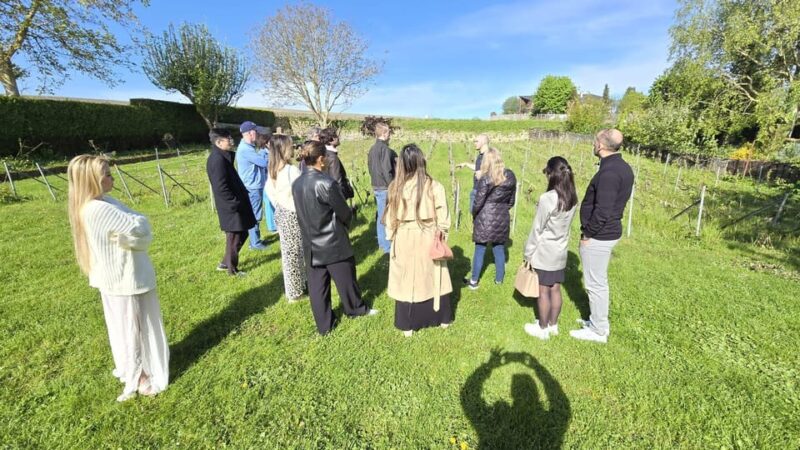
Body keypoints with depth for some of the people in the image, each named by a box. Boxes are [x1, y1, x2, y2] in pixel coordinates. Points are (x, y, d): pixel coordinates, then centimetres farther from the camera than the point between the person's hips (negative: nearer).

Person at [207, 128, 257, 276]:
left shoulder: (223, 156, 11)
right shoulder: (217, 159, -20)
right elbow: (221, 188, -24)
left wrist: (239, 200, 15)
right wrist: (235, 203, -19)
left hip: (233, 204, 10)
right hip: (231, 207, -10)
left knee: (242, 233, 19)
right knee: (235, 237, 4)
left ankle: (226, 262, 32)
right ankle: (232, 269, 22)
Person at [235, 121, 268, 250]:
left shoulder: (248, 147, 13)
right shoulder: (245, 149, -20)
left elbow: (259, 161, 15)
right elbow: (264, 162, -21)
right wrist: (264, 152, -4)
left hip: (255, 186, 10)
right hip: (252, 188, -10)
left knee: (255, 215, 17)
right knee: (254, 216, -1)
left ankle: (256, 239, 27)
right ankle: (255, 243, 9)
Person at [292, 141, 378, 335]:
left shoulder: (296, 183, -1)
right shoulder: (325, 183, -22)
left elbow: (301, 213, 9)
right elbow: (344, 212, -14)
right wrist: (345, 224, 8)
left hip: (311, 244, 6)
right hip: (333, 242, -6)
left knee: (317, 285, 13)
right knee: (345, 278, 16)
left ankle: (324, 324, 27)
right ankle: (356, 308, 38)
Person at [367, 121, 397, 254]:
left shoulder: (372, 149, 11)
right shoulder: (385, 149, -16)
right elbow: (387, 171, -20)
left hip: (376, 187, 9)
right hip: (386, 188, -9)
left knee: (381, 216, 17)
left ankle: (382, 243, 27)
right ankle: (387, 245, 5)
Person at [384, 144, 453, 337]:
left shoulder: (396, 187, -12)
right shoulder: (434, 187, -14)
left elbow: (391, 218, -3)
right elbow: (443, 218, -8)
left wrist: (391, 237, 11)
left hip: (404, 240, 0)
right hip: (428, 239, 0)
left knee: (406, 281, 15)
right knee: (433, 278, 19)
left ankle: (407, 325, 29)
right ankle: (442, 319, 37)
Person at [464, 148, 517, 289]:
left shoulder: (485, 178, -15)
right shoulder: (510, 176, 2)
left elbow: (478, 202, -13)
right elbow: (512, 200, 10)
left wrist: (474, 215, 4)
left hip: (485, 219, -5)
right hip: (503, 219, 5)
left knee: (480, 250, 6)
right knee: (499, 250, 16)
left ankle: (474, 281, 17)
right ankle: (499, 279, 29)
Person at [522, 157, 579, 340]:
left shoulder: (547, 198, -23)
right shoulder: (573, 198, -1)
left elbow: (537, 229, -17)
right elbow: (565, 225, 6)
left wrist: (528, 253, -8)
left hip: (544, 254, -7)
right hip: (560, 252, 7)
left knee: (543, 292, 8)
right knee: (555, 290, 18)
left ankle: (543, 329, 24)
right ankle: (553, 325, 34)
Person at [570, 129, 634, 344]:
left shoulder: (609, 172, -23)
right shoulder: (623, 167, 9)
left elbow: (602, 211, -27)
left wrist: (588, 233, -15)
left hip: (599, 236, -10)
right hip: (609, 232, 10)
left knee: (595, 283, 3)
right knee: (600, 281, 21)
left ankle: (598, 331, 18)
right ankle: (599, 322, 36)